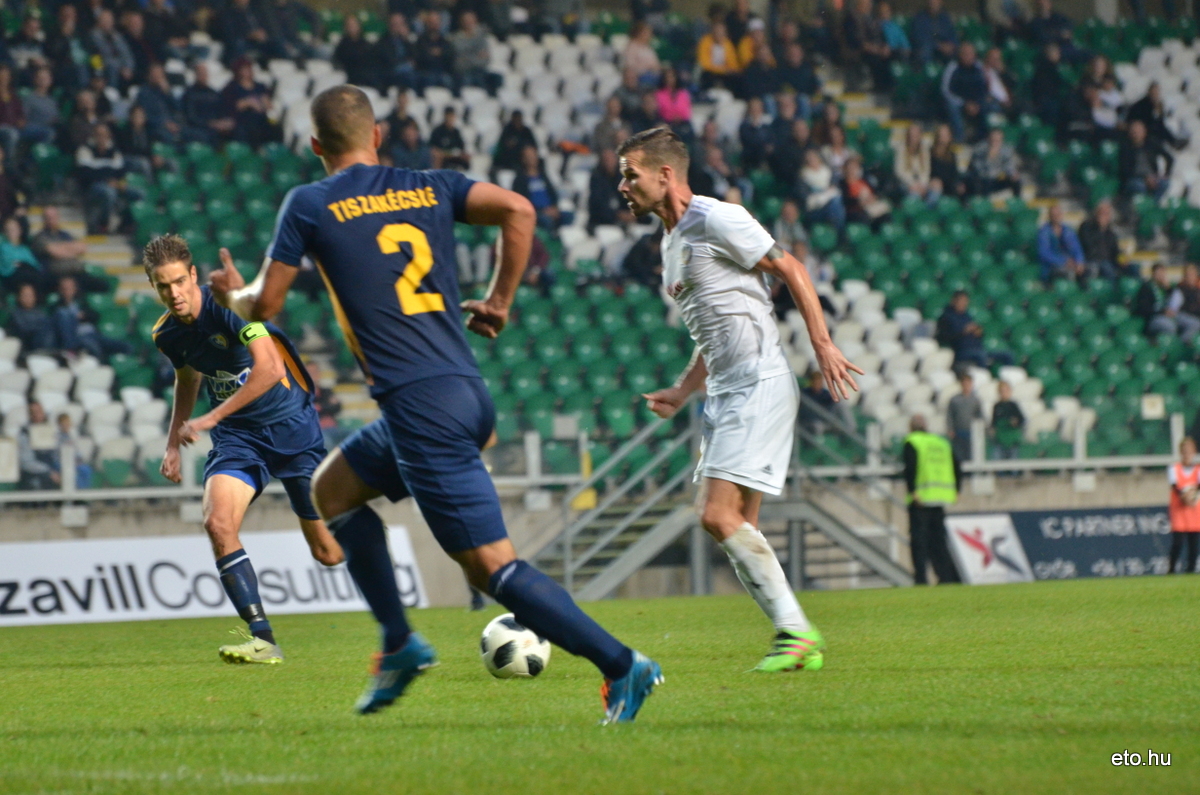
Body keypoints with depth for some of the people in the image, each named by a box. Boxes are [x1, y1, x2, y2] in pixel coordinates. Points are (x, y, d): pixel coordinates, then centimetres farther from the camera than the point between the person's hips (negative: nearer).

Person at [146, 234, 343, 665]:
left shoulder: (226, 305, -21)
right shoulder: (167, 334, 0)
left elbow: (268, 369, -29)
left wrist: (212, 418, -28)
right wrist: (173, 443, 16)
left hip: (290, 424, -5)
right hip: (237, 435, 5)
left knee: (328, 552, 0)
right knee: (218, 522, -23)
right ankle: (263, 640, -22)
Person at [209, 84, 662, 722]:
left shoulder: (309, 206, 1)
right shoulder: (429, 188, 13)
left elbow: (264, 305, 4)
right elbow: (517, 210, 0)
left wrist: (233, 292, 28)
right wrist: (499, 301, 11)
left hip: (419, 406, -7)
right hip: (468, 391, 7)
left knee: (491, 566, -7)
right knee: (331, 489, 26)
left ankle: (620, 664, -15)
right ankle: (398, 641, 20)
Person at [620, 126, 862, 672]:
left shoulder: (716, 219, -8)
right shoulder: (672, 243, 21)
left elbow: (790, 271, -8)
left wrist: (822, 346, -13)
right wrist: (681, 392, 17)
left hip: (759, 386, -10)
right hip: (725, 395, 10)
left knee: (719, 516, -17)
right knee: (736, 526, 4)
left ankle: (794, 631, -11)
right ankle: (798, 642, 6)